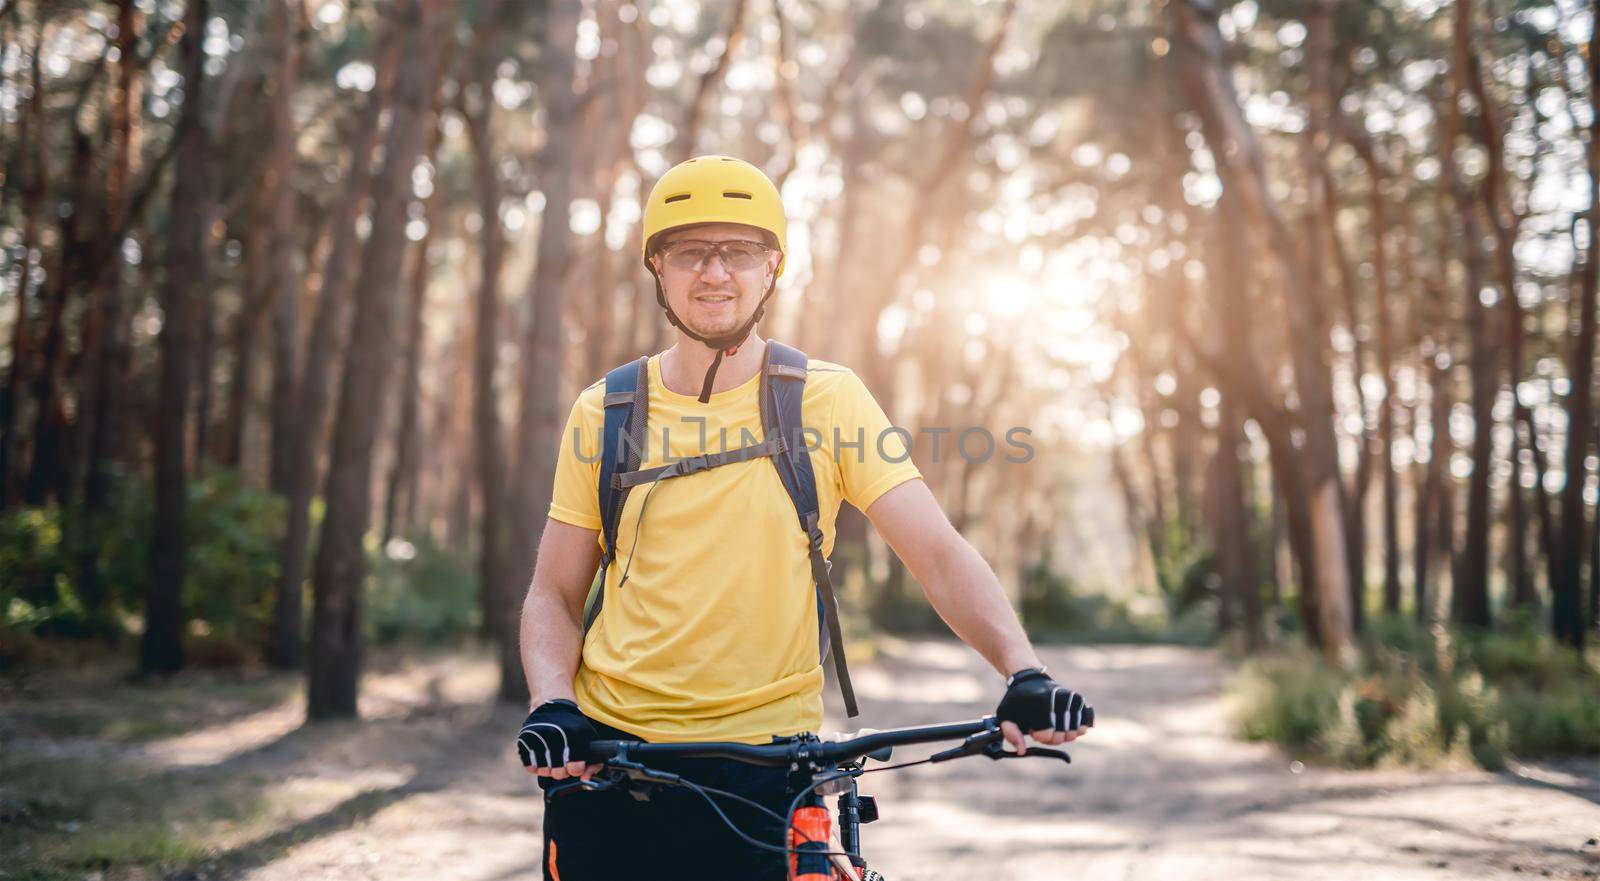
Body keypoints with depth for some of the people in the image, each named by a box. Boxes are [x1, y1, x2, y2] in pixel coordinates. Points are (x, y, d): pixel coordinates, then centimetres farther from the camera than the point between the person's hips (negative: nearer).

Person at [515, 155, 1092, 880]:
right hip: (605, 752, 2)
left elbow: (938, 554, -7)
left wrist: (1023, 672, -22)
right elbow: (555, 591, 7)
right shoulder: (605, 412, 3)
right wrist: (551, 705, -11)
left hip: (765, 763, -1)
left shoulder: (826, 399, -1)